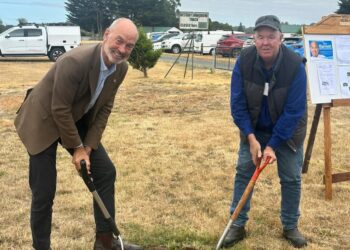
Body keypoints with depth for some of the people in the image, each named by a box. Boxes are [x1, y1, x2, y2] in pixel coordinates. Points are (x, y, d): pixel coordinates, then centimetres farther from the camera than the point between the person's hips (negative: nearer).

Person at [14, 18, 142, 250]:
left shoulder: (121, 68, -10)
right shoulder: (74, 61, -33)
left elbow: (105, 108, -2)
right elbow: (59, 110, -26)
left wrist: (88, 147, -8)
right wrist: (77, 148, -17)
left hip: (78, 121, 7)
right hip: (44, 121, -7)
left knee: (106, 172, 4)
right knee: (44, 193, -5)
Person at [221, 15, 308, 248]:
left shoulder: (295, 65, -28)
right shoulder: (244, 60, -21)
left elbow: (293, 111, -24)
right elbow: (238, 103, -15)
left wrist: (272, 145, -24)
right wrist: (251, 138, -20)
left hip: (287, 130, -1)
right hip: (254, 129, 2)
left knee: (291, 178, 5)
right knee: (243, 172, 2)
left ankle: (291, 227, 25)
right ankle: (238, 225, 16)